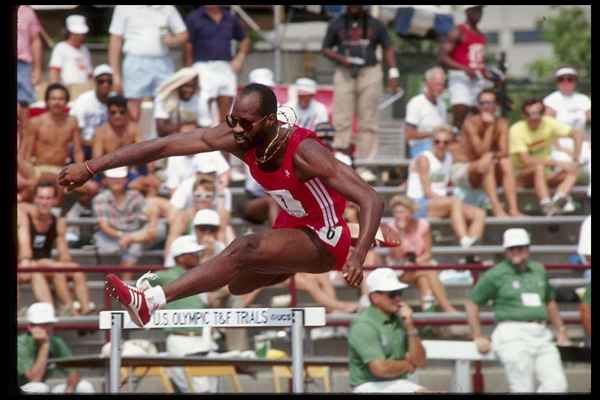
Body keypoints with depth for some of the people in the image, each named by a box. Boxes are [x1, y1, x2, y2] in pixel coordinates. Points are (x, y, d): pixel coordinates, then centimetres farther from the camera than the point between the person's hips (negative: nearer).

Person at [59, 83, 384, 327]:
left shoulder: (303, 151, -31)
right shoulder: (237, 139, -14)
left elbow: (371, 200, -34)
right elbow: (165, 145, -14)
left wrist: (358, 256, -51)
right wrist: (91, 167, -16)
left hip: (324, 241, -9)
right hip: (292, 231, 9)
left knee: (245, 250, -29)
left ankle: (151, 302, -34)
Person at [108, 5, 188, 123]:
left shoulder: (168, 8, 12)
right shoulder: (124, 8, 4)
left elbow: (183, 34, 17)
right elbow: (115, 41, 3)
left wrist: (172, 41, -8)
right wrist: (115, 75, -3)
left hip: (163, 64, 3)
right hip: (136, 63, -3)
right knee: (133, 114, -6)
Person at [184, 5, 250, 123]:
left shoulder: (231, 19, 12)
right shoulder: (194, 18, 1)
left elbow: (244, 40, 26)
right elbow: (188, 48, -2)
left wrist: (240, 57, 7)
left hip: (226, 68, 4)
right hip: (204, 67, -4)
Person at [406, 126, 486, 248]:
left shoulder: (449, 158, 14)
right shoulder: (424, 160, -7)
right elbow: (427, 192, -13)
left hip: (441, 202, 7)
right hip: (419, 204, -7)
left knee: (479, 213, -11)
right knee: (455, 201, -35)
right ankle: (465, 243, -50)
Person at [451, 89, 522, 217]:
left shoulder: (501, 123, -2)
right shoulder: (471, 122, -16)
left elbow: (504, 152, -13)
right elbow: (481, 152, -25)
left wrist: (490, 155, -30)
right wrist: (489, 127, -26)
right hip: (461, 168, -5)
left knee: (506, 162, -21)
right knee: (487, 161, -32)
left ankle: (513, 209, -30)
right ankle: (497, 210, -43)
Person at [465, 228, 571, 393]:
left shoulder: (538, 270, 19)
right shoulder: (495, 275, 3)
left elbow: (550, 302, 31)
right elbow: (472, 303, 6)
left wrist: (561, 332, 25)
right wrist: (478, 337, 0)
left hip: (541, 336, 5)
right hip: (513, 335, -5)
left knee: (557, 385, -10)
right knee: (523, 389, -14)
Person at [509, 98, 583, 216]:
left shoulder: (548, 123, -7)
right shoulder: (517, 130, -20)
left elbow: (577, 134, -4)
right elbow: (526, 161, -27)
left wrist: (576, 160, -15)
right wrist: (557, 163, -29)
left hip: (543, 175, 5)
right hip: (521, 175, -5)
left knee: (573, 170, -18)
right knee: (539, 167, -36)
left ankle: (559, 198, -43)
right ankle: (546, 204, -52)